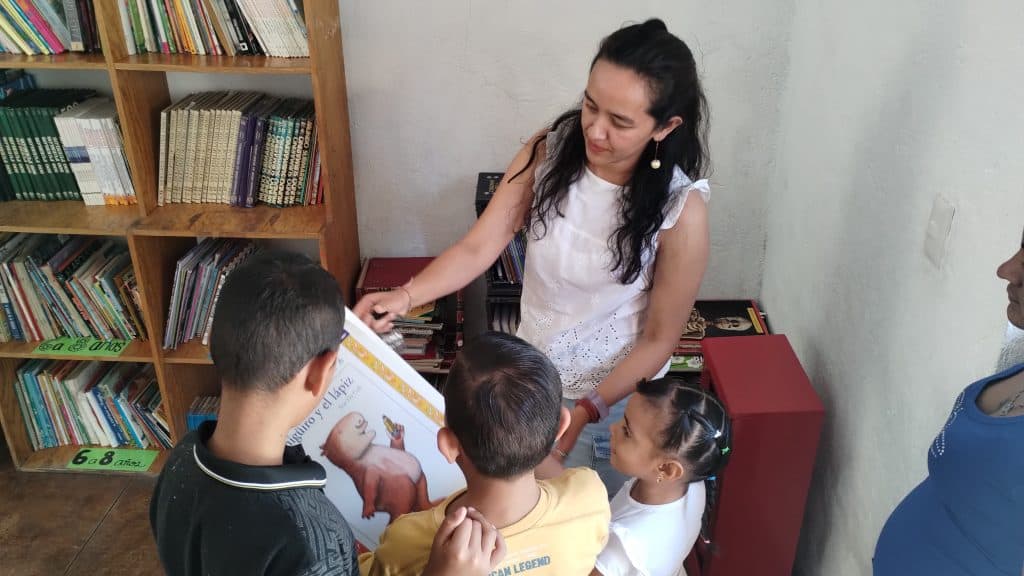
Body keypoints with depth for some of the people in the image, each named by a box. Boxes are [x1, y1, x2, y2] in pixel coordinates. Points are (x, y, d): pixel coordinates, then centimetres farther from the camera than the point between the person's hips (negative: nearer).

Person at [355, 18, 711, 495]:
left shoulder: (681, 208, -25)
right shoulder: (550, 149, -16)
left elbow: (659, 339, -16)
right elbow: (478, 247, -15)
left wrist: (584, 412, -22)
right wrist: (405, 296, -31)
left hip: (619, 392, -3)